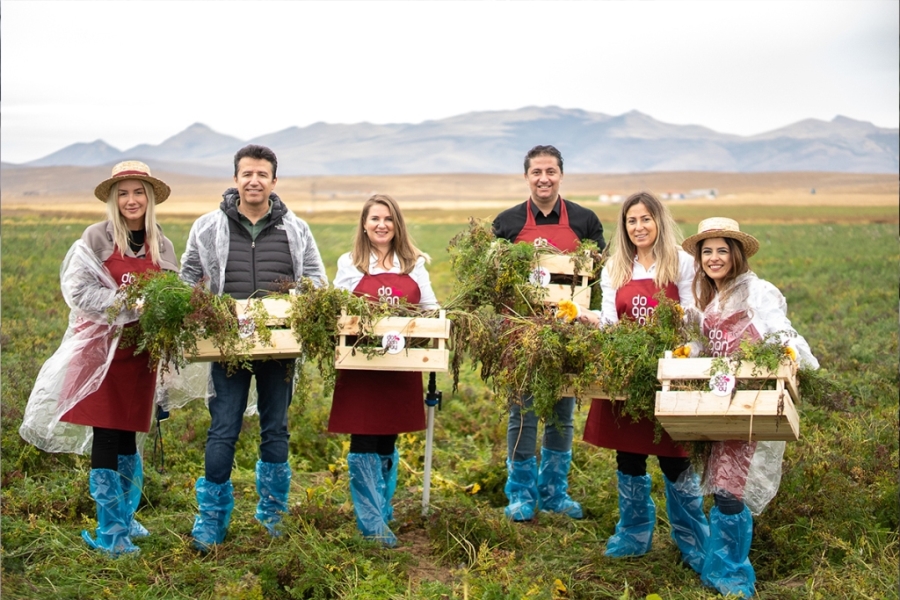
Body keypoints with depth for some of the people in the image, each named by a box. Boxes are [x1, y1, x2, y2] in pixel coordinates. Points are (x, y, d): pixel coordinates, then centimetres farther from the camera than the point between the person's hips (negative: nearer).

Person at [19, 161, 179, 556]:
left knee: (128, 435, 11)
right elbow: (78, 290, -10)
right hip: (101, 349, -3)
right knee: (105, 438, -2)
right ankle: (110, 531, 8)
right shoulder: (97, 239, -4)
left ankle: (126, 518, 28)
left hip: (140, 353, 3)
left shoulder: (162, 246, 7)